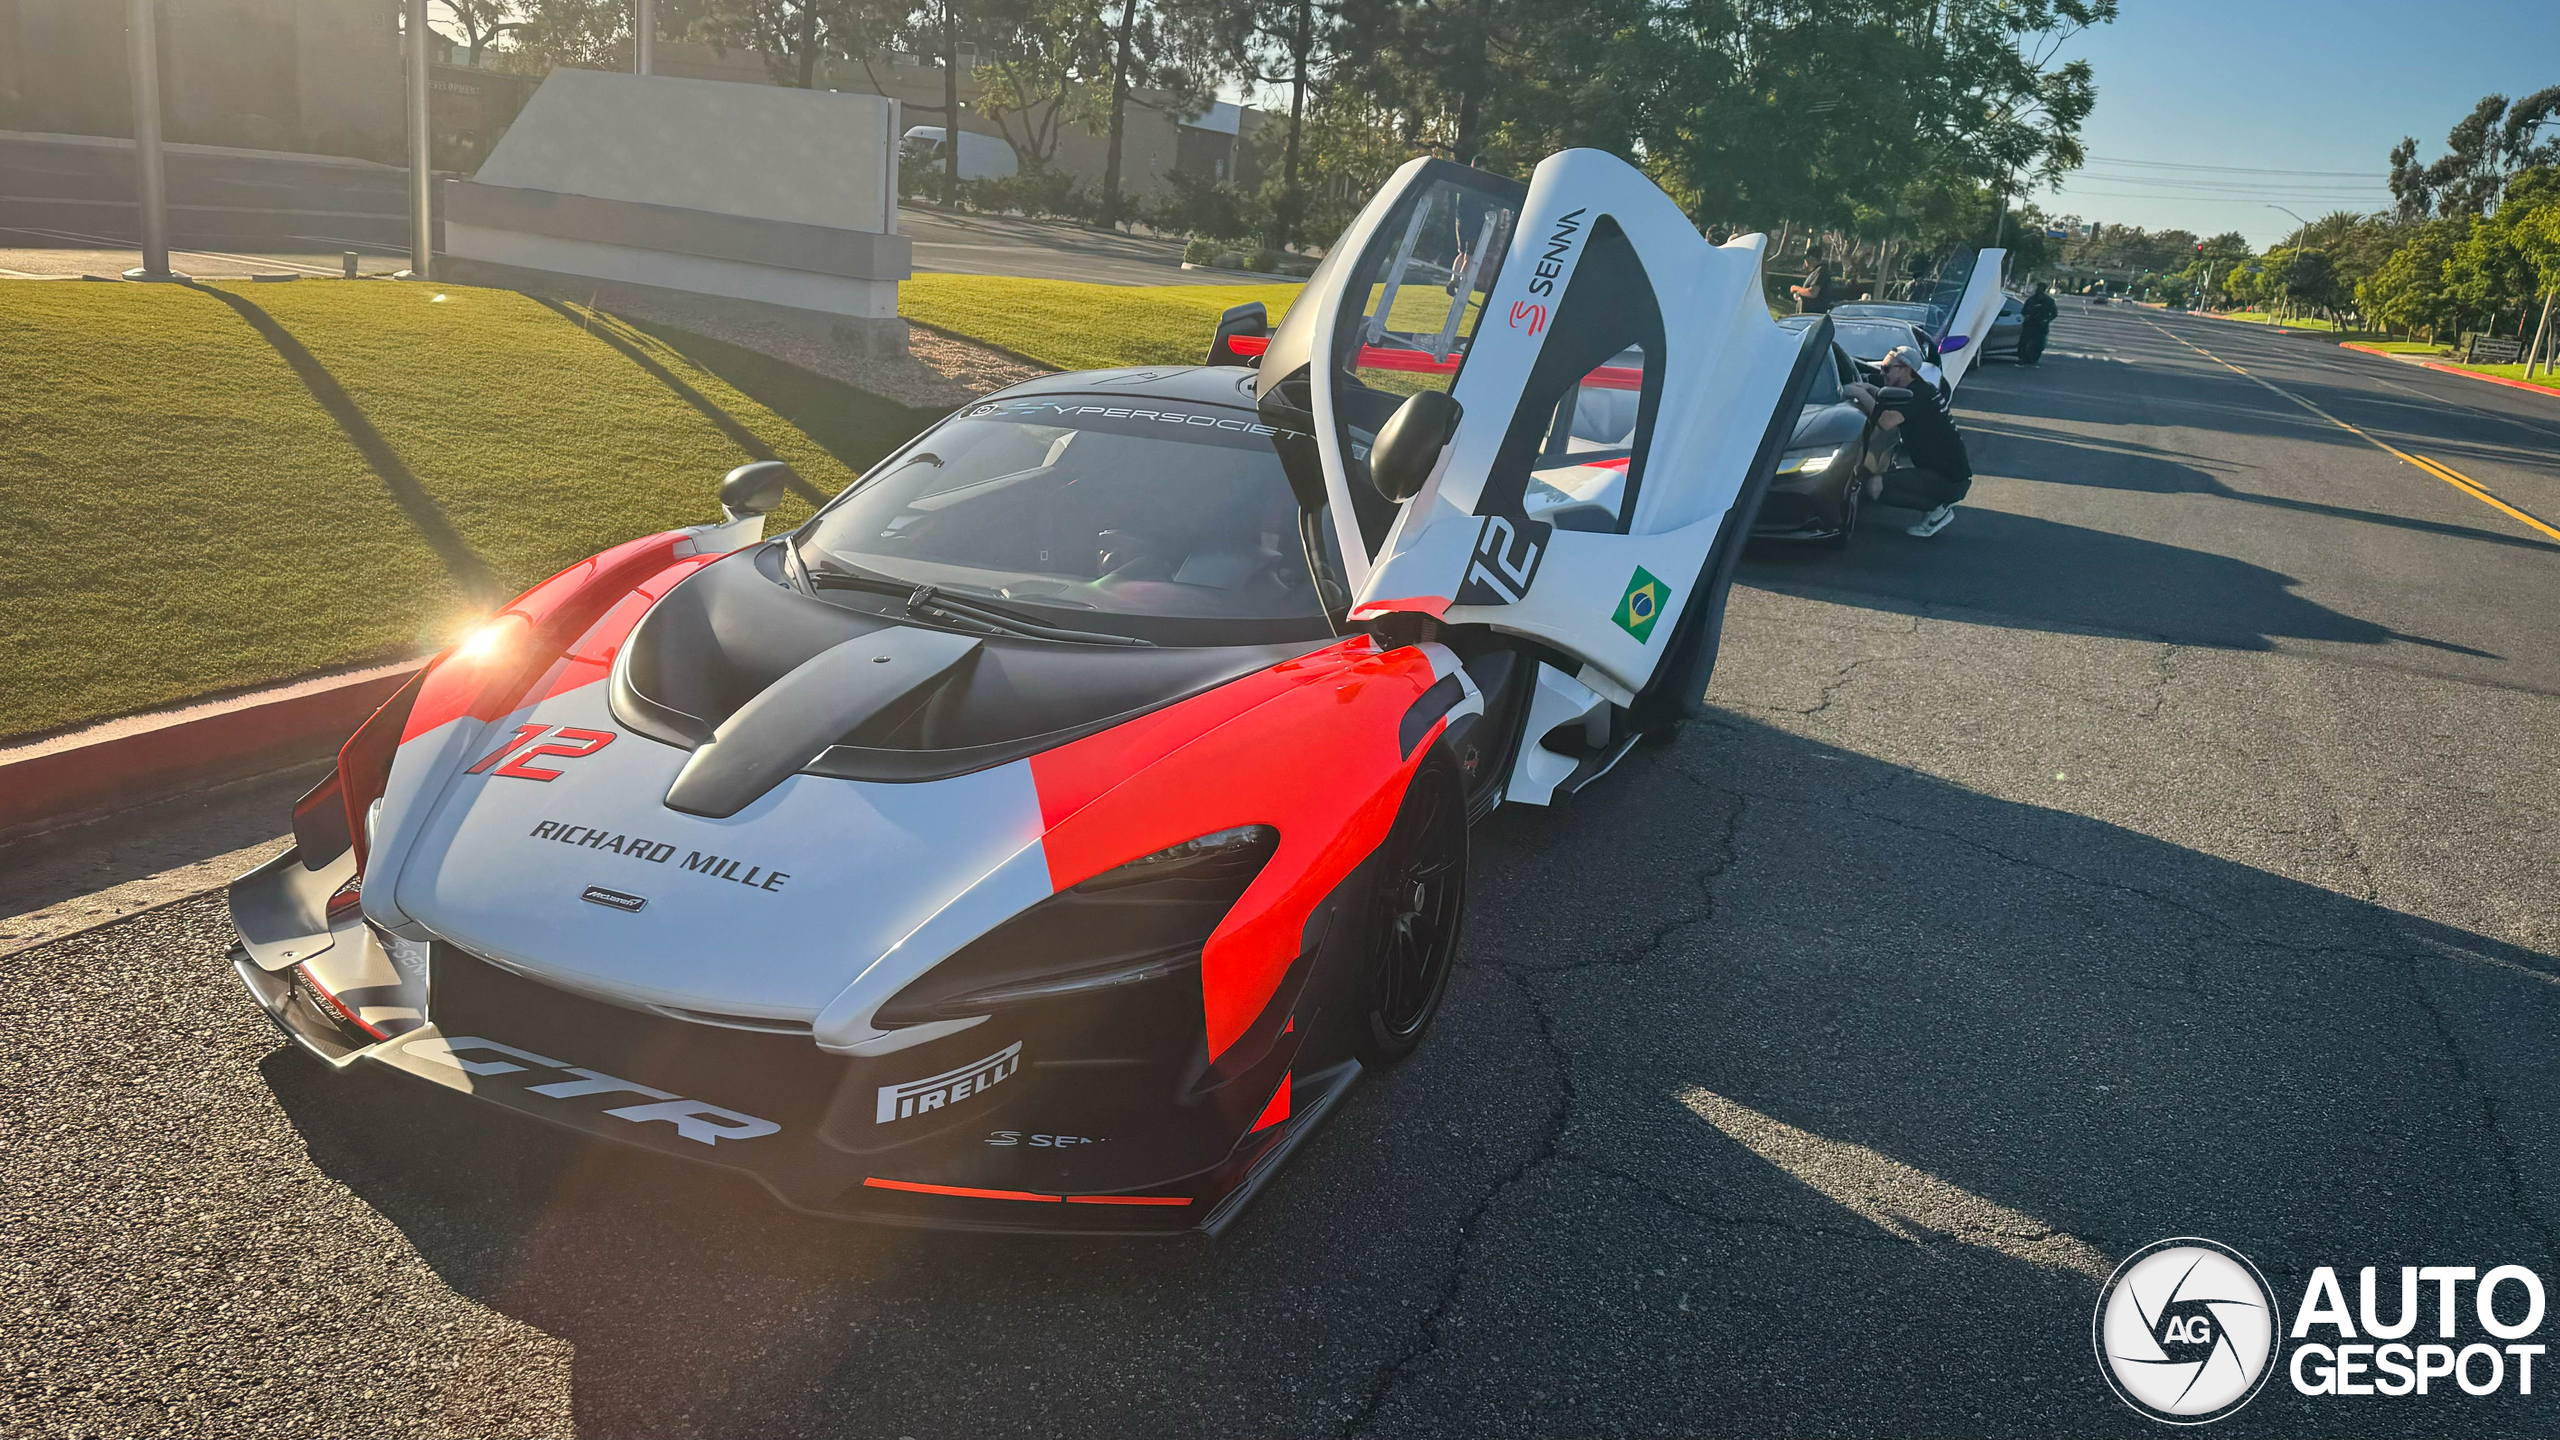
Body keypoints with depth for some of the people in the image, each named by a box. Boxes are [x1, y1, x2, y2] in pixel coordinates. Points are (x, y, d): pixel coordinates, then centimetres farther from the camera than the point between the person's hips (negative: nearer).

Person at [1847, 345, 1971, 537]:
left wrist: (1862, 394, -20)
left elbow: (1887, 421, -32)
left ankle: (1937, 509, -7)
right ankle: (1939, 504, 12)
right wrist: (1866, 389, 4)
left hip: (1951, 481, -10)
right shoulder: (1920, 389, 12)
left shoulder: (1919, 394, -18)